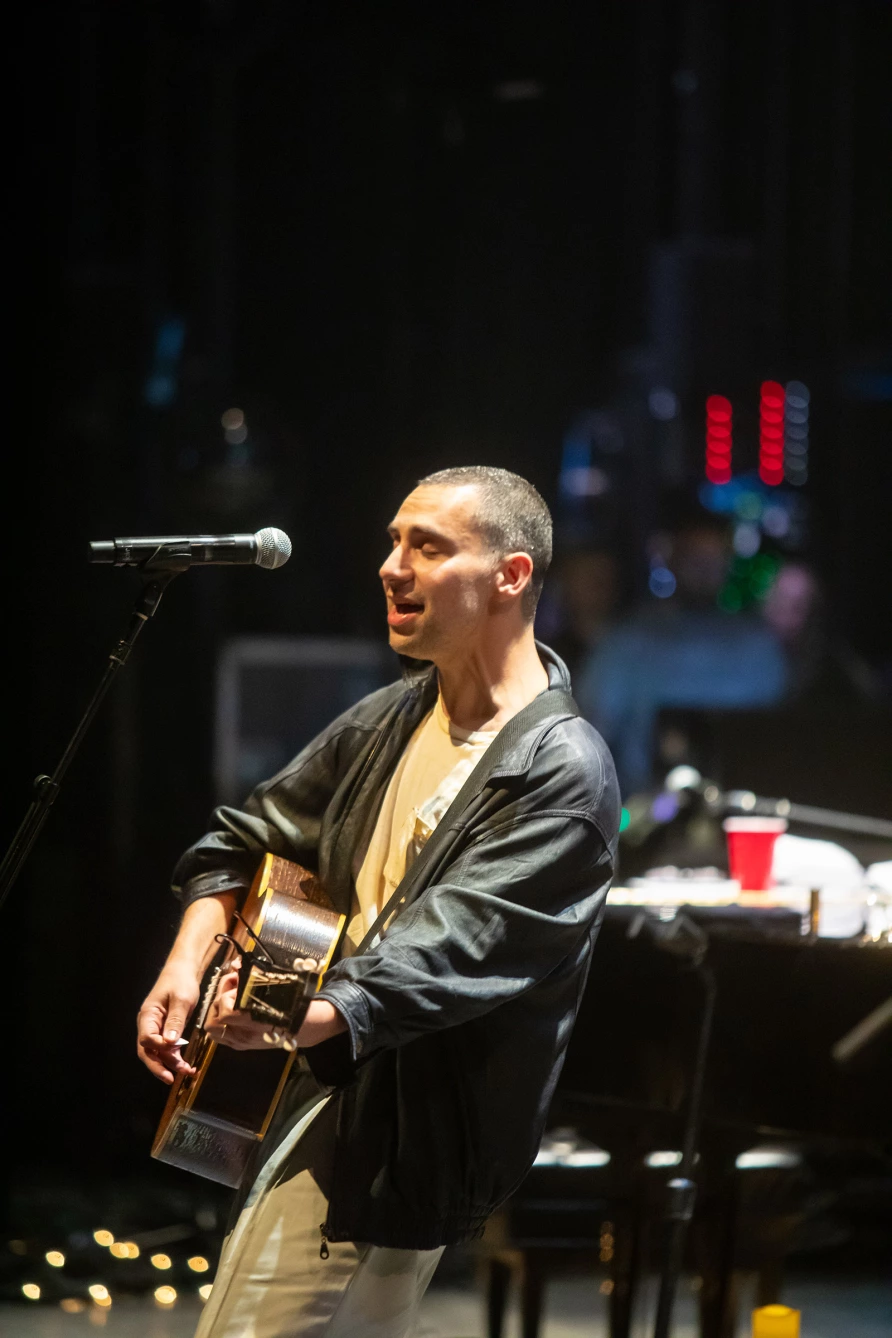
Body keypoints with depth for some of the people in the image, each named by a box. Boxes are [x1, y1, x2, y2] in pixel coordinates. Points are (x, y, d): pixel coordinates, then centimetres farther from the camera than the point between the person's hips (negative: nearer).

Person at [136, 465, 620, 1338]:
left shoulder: (562, 772, -16)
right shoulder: (389, 721, 11)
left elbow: (456, 947, -26)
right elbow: (245, 841, 20)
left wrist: (316, 1015, -39)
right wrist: (187, 965, 3)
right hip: (323, 1092, 9)